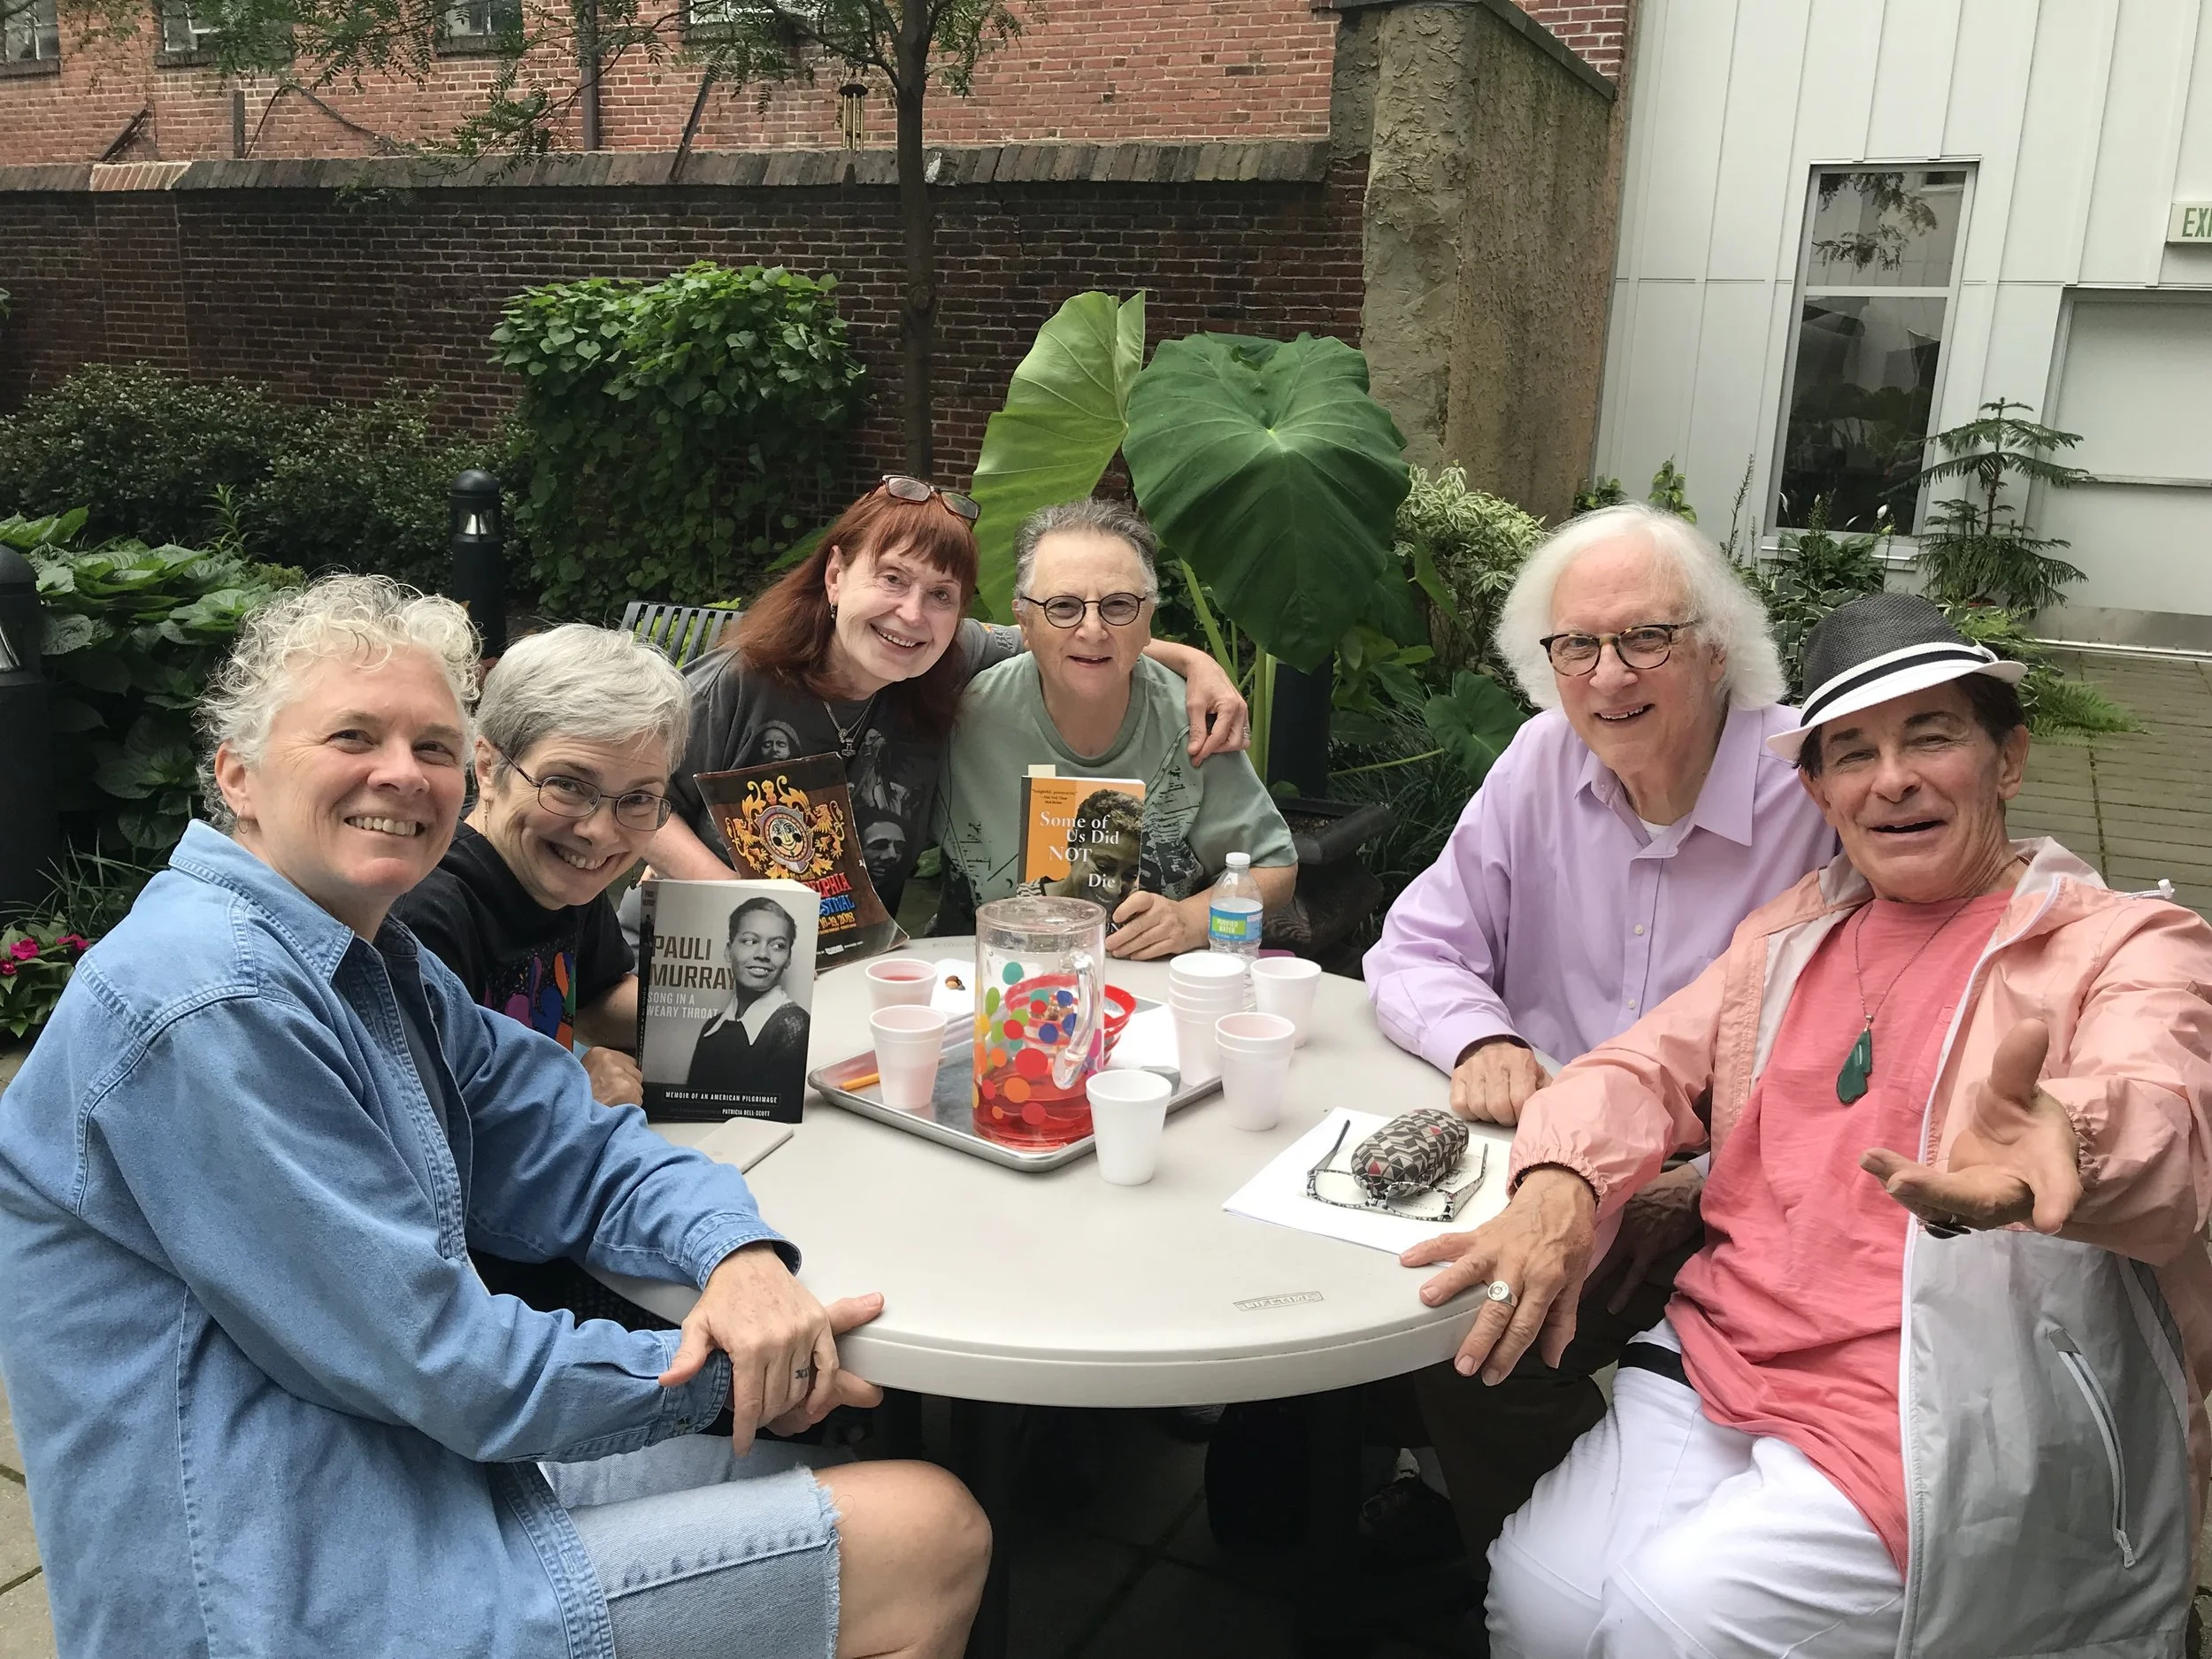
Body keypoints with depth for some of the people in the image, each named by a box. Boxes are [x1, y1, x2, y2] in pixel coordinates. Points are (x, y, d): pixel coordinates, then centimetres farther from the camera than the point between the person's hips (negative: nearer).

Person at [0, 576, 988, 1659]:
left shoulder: (378, 967, 9)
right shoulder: (212, 1002, -22)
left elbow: (583, 1153, 8)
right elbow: (442, 1366, -22)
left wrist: (740, 1253, -13)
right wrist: (722, 1371, -10)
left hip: (431, 1472, 9)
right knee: (930, 1539, -8)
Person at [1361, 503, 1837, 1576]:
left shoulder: (1818, 792, -13)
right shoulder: (1542, 763, 2)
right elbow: (1415, 952, 7)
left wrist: (1710, 1178, -23)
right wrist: (1480, 1039, -14)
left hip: (1718, 1203, -5)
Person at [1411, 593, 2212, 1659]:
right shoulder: (1794, 931, 17)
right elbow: (1645, 1067, 10)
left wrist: (2057, 1144, -47)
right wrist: (1560, 1186, -14)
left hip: (1929, 1438, -4)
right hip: (1717, 1363, 4)